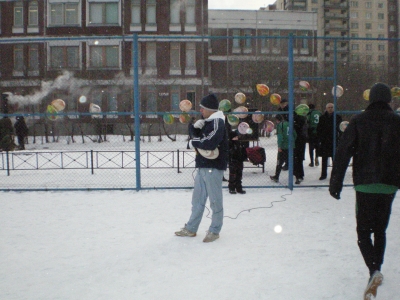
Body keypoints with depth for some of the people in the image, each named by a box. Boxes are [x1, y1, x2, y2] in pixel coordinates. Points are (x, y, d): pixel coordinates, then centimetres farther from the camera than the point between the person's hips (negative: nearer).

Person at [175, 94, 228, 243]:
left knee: (215, 200, 1)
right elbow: (195, 134, 21)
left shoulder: (217, 122, -15)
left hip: (213, 167, -10)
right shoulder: (207, 121, 15)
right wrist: (196, 127, -2)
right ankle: (191, 228, 23)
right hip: (202, 166, 10)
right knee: (197, 198, 14)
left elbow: (210, 143, -28)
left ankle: (214, 231, 12)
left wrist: (194, 142, -10)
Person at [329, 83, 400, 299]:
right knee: (380, 229, 18)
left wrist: (335, 183, -5)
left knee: (364, 231, 3)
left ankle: (373, 272, -18)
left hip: (365, 184, -2)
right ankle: (376, 270, 25)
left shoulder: (359, 121, -2)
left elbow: (343, 152, -7)